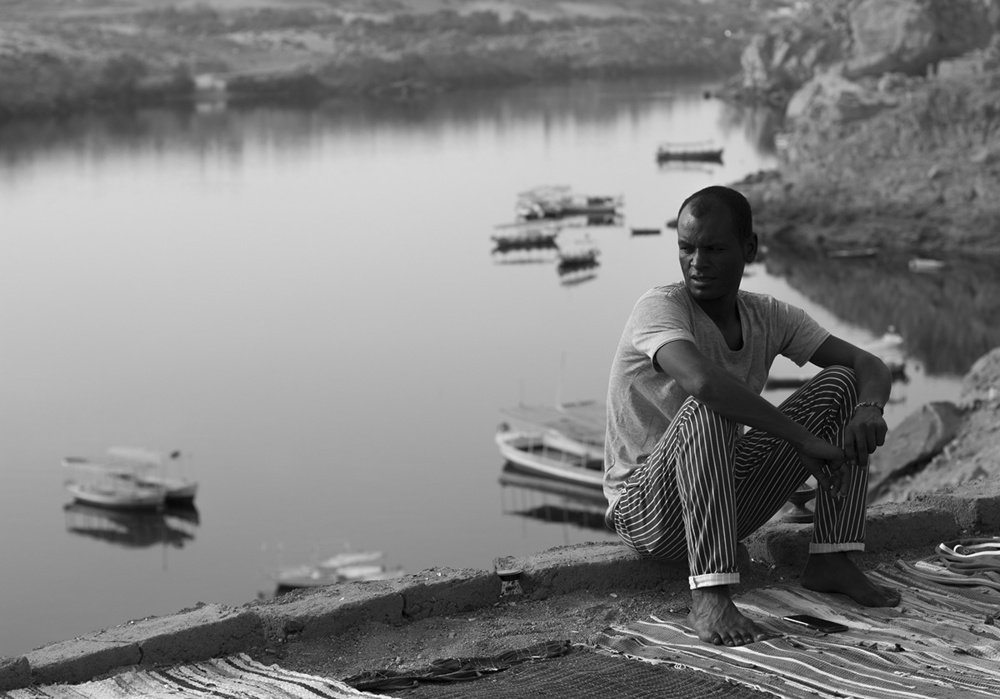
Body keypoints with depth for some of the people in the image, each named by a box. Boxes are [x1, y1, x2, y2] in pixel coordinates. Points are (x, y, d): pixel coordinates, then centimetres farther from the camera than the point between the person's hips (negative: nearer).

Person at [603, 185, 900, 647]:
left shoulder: (768, 317, 2)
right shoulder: (659, 308, -18)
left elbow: (869, 365, 0)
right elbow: (702, 381, -39)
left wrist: (868, 409, -24)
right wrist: (803, 439, -37)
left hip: (729, 502, 7)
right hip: (646, 514, -6)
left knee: (842, 383, -2)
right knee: (705, 408, -37)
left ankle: (831, 560, -6)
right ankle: (709, 598, -39)